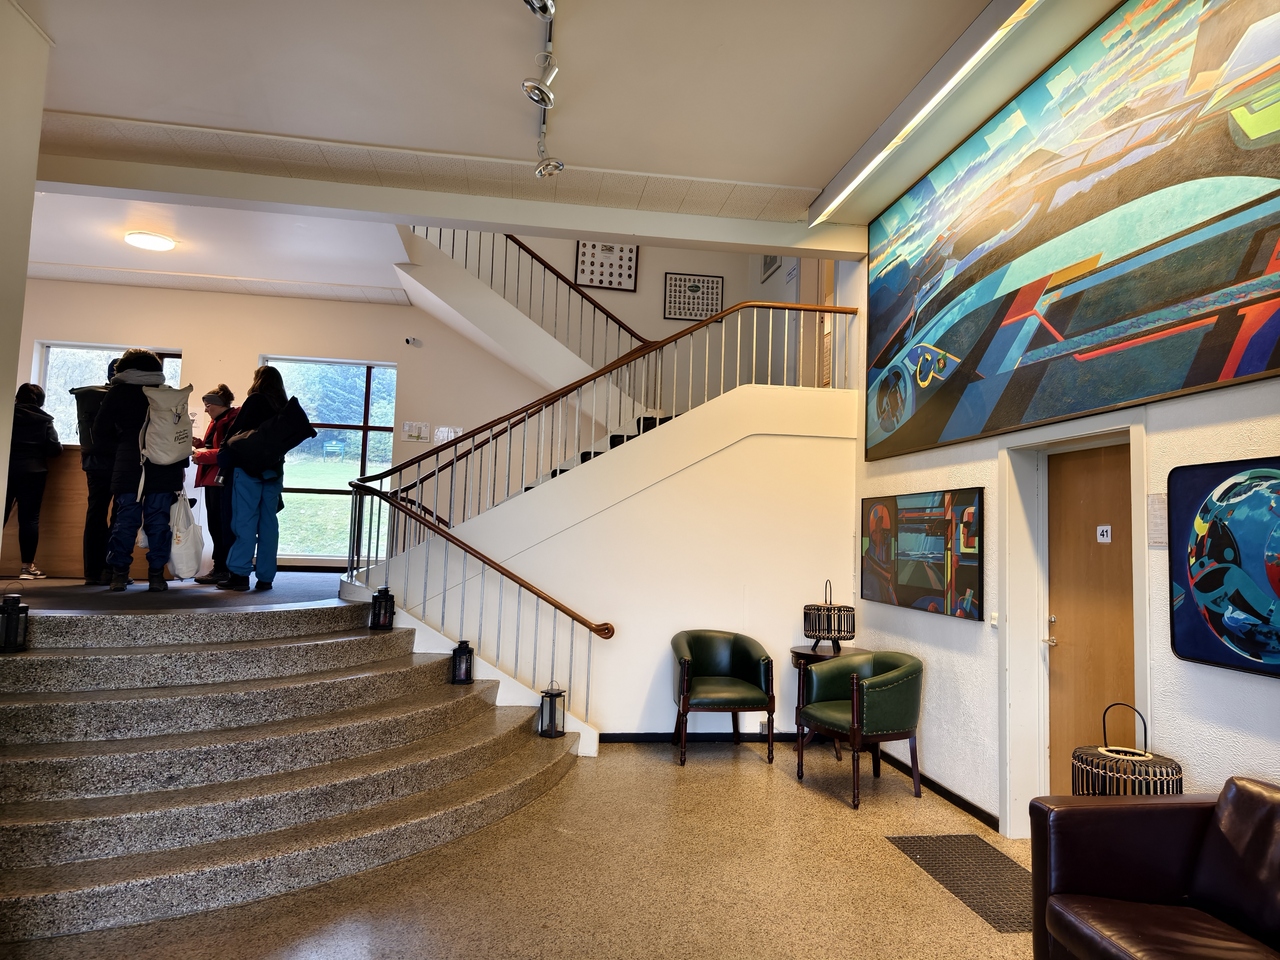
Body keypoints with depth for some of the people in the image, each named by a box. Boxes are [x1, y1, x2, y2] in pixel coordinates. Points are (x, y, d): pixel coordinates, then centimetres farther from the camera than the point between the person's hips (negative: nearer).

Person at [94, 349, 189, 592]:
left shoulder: (117, 392, 4)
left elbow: (101, 428, 2)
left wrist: (122, 440, 20)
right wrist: (182, 464, 6)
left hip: (128, 465, 0)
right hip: (162, 468, 0)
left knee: (125, 519, 6)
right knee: (158, 520, 0)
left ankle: (119, 574, 6)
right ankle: (156, 575, -1)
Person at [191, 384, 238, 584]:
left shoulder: (233, 421, -13)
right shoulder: (216, 422, 19)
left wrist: (202, 456, -17)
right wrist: (200, 444, 9)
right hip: (211, 479, 11)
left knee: (222, 525, -7)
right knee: (215, 525, 12)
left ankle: (222, 569, -2)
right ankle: (221, 568, 17)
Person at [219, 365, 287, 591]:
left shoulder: (255, 401, -4)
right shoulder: (284, 407, 11)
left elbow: (235, 431, -5)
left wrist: (225, 454, 7)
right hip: (274, 469, 5)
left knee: (245, 520, -4)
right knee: (268, 522, 5)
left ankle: (240, 574, -6)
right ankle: (265, 576, 6)